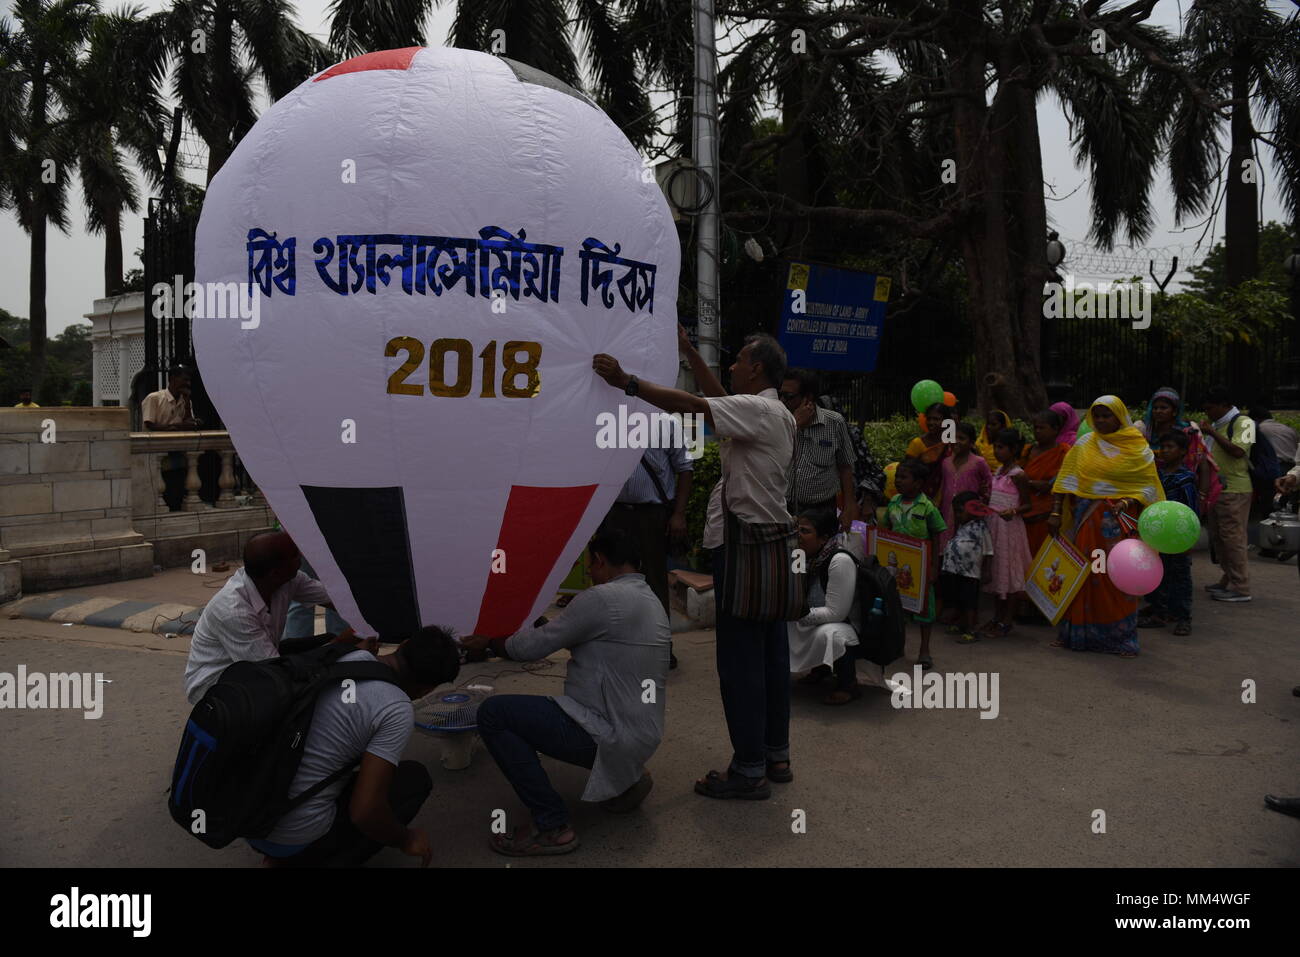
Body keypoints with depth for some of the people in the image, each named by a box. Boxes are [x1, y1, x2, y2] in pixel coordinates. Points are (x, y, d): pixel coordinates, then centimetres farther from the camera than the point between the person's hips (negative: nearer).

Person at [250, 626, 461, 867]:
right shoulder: (398, 711, -19)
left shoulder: (347, 655, 0)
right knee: (415, 778, 5)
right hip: (295, 838, -7)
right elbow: (364, 812, -21)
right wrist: (406, 841, -1)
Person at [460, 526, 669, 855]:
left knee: (493, 714, -10)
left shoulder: (601, 598, -17)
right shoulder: (650, 601, 12)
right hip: (640, 733, 10)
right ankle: (625, 776, 18)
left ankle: (552, 826, -6)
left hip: (612, 736, -10)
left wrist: (490, 641, 7)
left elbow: (534, 646, -10)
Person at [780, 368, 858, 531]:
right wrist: (795, 424, -13)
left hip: (821, 511, 0)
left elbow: (845, 467, 9)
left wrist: (849, 507, 5)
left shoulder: (834, 423, 1)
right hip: (782, 510, 0)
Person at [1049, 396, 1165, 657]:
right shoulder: (1084, 445, 7)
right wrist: (1055, 513, -6)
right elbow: (1066, 480, 3)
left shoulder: (1138, 448, 1)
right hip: (1086, 520, 3)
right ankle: (1076, 633, 17)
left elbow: (1148, 486, -1)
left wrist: (1128, 503, -18)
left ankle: (1120, 638, 12)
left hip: (1119, 522, -2)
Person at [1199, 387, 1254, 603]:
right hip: (1215, 490, 9)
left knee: (1233, 539, -8)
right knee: (1218, 538, 14)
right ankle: (1228, 580, 25)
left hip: (1234, 491, -9)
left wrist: (1211, 433, -20)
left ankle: (1240, 588, -4)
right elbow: (1205, 450, 30)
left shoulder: (1243, 422, -9)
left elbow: (1237, 451, -23)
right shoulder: (1216, 424, 18)